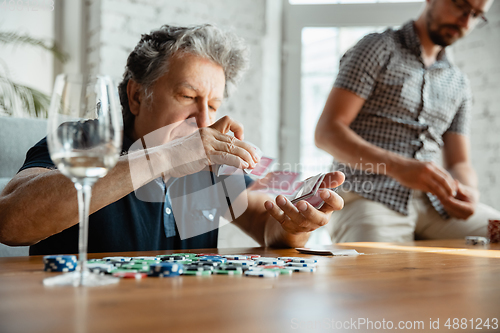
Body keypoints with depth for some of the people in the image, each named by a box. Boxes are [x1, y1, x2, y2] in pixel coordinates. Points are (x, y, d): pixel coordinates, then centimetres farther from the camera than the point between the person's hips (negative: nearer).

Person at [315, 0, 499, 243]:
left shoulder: (459, 85, 22)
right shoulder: (377, 49, 3)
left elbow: (459, 162, 17)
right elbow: (326, 132, -8)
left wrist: (467, 190, -9)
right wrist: (397, 166, -24)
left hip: (431, 204, 7)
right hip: (368, 200, -6)